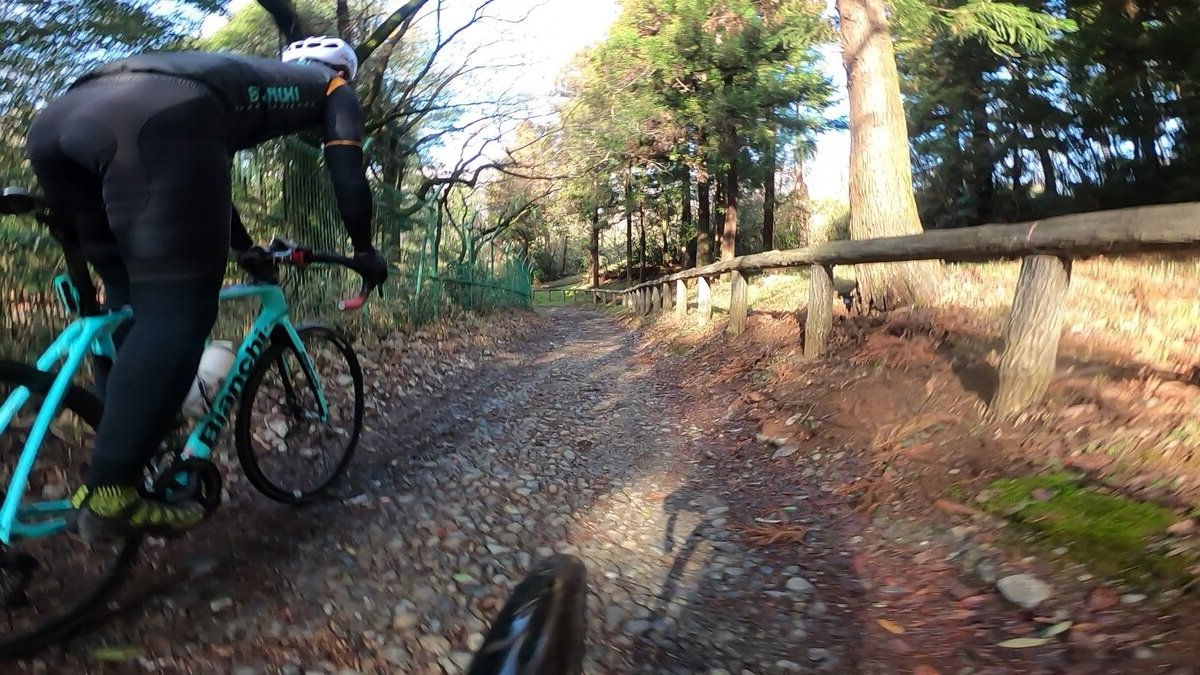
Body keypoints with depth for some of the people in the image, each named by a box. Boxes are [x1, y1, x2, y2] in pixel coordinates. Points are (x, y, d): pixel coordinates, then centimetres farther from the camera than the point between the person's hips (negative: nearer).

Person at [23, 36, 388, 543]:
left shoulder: (246, 73, 44)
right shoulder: (333, 86, 29)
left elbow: (207, 166, 51)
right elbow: (348, 172, 20)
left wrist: (243, 246, 61)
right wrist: (365, 252, 33)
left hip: (58, 116, 8)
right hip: (156, 120, -8)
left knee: (131, 296, 17)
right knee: (176, 303, -6)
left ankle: (122, 455, 18)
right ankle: (107, 493, -10)